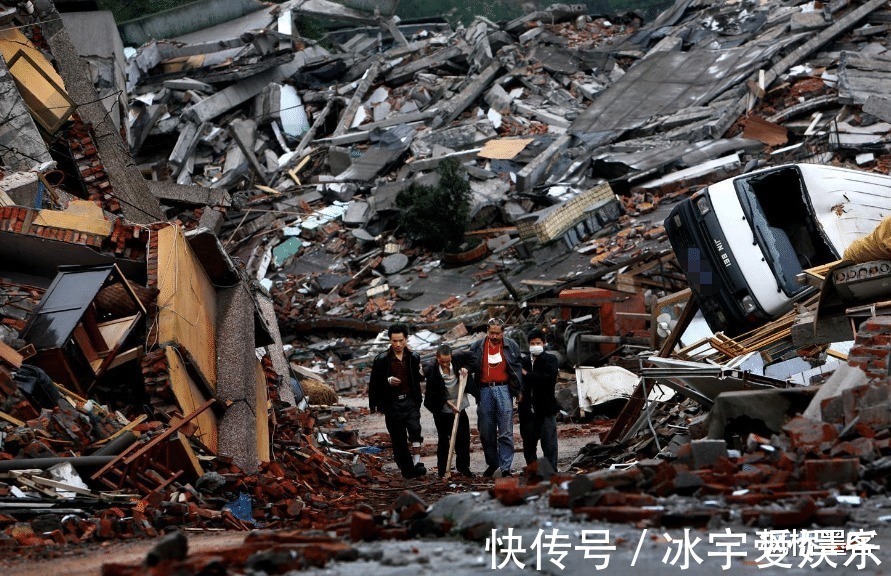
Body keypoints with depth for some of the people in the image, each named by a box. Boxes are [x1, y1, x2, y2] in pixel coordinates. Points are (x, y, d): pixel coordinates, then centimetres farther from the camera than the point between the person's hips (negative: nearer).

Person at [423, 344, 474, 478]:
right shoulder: (432, 371, -16)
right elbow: (437, 394, -14)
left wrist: (465, 369, -7)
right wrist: (450, 404, -20)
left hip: (459, 408, 3)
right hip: (442, 411, -3)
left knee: (463, 438, 3)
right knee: (443, 440, 3)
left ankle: (464, 468, 15)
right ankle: (442, 470, 11)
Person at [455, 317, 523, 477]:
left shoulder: (511, 346, 7)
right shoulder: (478, 347, 10)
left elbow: (518, 368, 8)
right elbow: (469, 362, 20)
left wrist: (518, 391, 3)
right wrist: (464, 368, -3)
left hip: (503, 390, -2)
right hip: (485, 391, 2)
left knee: (505, 433, -6)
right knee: (486, 432, 7)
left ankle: (506, 467, -3)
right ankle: (492, 463, 21)